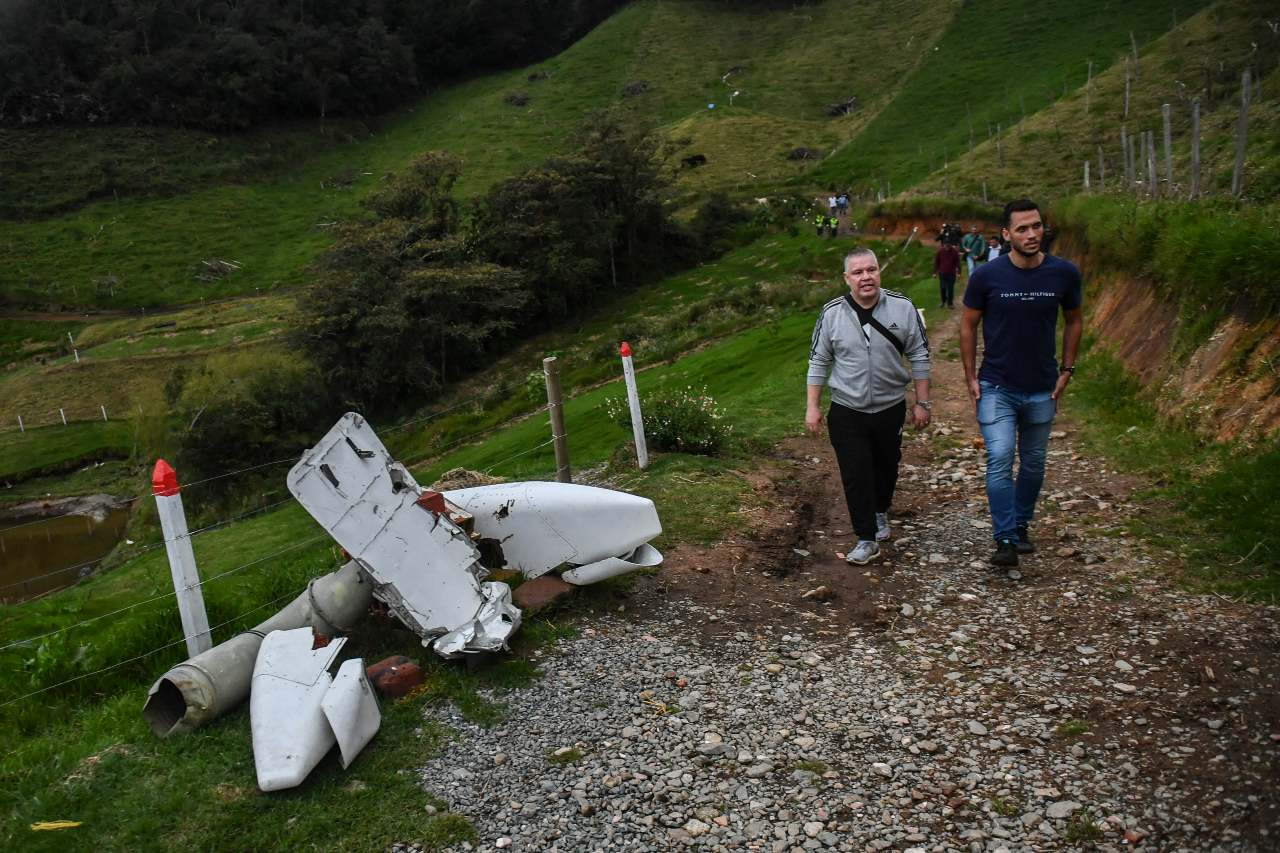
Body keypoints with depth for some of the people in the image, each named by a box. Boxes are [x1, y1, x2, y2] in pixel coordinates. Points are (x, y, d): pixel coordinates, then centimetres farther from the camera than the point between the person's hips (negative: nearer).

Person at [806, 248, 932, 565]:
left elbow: (919, 356, 0)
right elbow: (819, 361, 1)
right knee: (855, 476, -3)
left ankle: (880, 513, 46)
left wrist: (922, 402, 0)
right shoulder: (832, 313, -8)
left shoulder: (903, 308, -8)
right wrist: (812, 406, -1)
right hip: (847, 412, -1)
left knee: (886, 467, 19)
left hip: (891, 408, 1)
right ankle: (867, 539, 8)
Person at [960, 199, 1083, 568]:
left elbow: (1074, 321, 10)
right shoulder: (987, 276, -12)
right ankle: (1005, 540, -6)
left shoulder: (1064, 274, -6)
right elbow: (968, 325, 0)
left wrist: (1067, 370, 5)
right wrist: (970, 377, -2)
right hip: (997, 387, -3)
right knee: (1000, 459, -13)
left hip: (1042, 389, 3)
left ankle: (1021, 526, 33)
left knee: (1034, 463, 14)